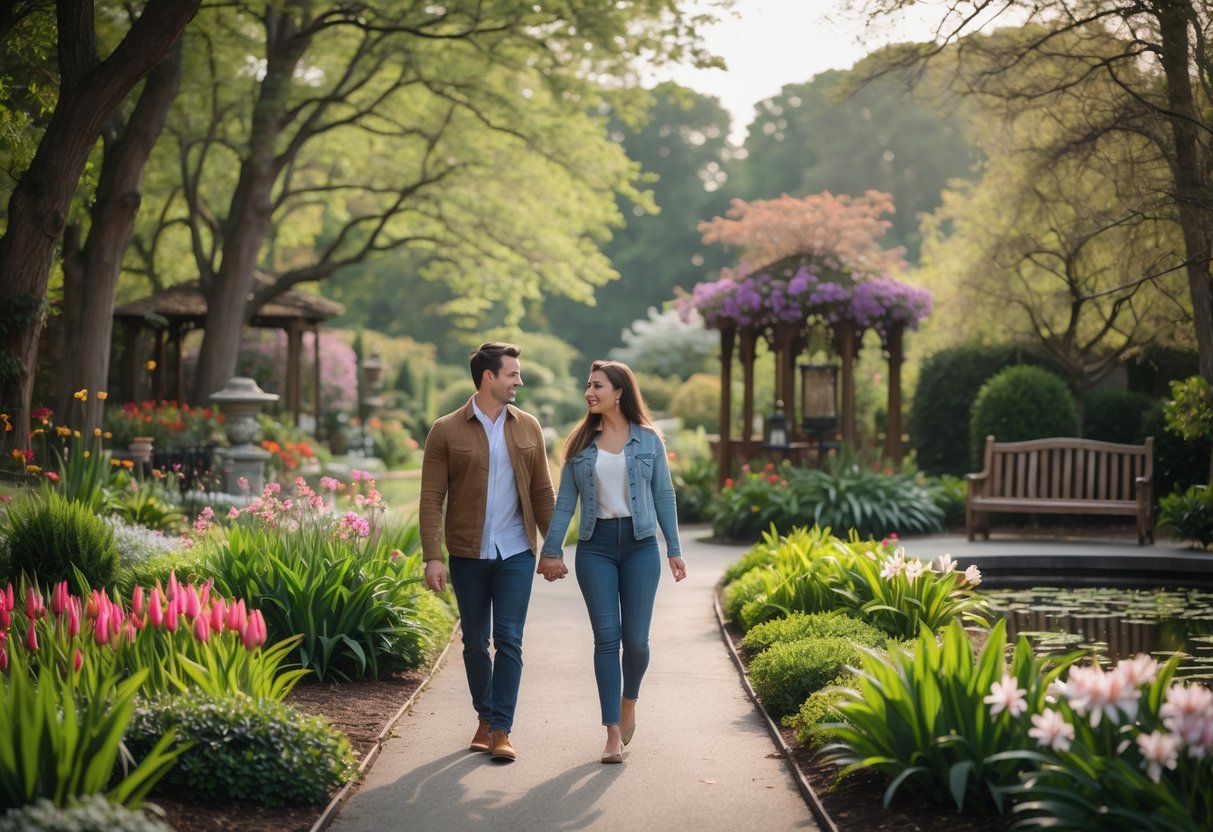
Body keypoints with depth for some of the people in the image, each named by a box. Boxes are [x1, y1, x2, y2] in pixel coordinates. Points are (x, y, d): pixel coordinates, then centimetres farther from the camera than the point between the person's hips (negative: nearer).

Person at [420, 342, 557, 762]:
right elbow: (431, 499, -5)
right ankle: (485, 719, 26)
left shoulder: (527, 427, 5)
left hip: (516, 553, 1)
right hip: (468, 554, -1)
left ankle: (502, 730, 0)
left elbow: (543, 492, 9)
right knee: (475, 643, 10)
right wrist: (432, 557, -12)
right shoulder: (446, 431, -3)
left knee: (509, 641, -4)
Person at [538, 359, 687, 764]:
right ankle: (613, 733, 1)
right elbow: (565, 500, 6)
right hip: (596, 547, 1)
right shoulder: (581, 442, 6)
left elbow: (664, 496, 6)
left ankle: (629, 701, 31)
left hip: (640, 545, -1)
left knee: (635, 638, 0)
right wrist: (550, 550, 2)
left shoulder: (648, 440, 3)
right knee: (606, 637, -2)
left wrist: (674, 550, 3)